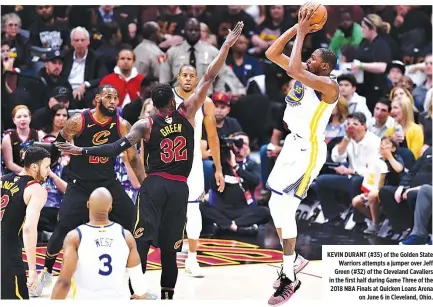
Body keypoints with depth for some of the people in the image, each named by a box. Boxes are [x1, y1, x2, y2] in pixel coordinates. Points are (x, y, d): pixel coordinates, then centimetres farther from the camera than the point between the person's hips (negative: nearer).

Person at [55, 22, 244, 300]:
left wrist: (81, 151, -9)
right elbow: (209, 78, 3)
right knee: (169, 245, 5)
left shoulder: (145, 125, 0)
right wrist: (227, 45, 6)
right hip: (179, 187, 1)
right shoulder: (187, 113, 1)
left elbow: (117, 148, -10)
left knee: (142, 240, -7)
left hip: (154, 184, -1)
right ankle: (167, 294, 5)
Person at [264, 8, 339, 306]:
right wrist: (297, 28, -7)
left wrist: (301, 34, -26)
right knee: (276, 205, 15)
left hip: (309, 150, -10)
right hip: (293, 144, 10)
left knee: (285, 208, -13)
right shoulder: (306, 73, 4)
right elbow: (271, 54, 2)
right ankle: (290, 259, 31)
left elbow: (294, 70, -37)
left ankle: (290, 279, -7)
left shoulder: (329, 85, -21)